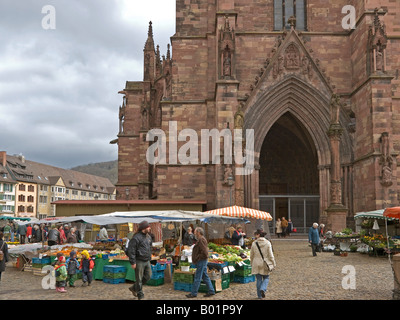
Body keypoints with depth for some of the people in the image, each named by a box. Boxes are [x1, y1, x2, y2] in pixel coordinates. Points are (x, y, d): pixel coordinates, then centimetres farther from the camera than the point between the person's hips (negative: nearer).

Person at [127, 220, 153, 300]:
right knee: (139, 279, 1)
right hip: (139, 261, -8)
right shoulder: (136, 237, -16)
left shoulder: (148, 237, 12)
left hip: (147, 261, 8)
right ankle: (140, 296, 14)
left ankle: (134, 288, 30)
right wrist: (133, 262, -17)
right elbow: (131, 250, -17)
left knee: (148, 276, 13)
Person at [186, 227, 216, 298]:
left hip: (201, 261, -11)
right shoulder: (201, 239, 16)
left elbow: (204, 252, -26)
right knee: (205, 277, 14)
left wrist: (198, 258, -17)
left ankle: (194, 293, 3)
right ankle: (211, 291, 18)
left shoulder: (201, 240, -17)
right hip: (202, 261, 11)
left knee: (197, 278, -3)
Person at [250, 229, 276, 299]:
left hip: (256, 264, 1)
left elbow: (251, 255, 2)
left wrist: (252, 263, 16)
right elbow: (270, 255, -6)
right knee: (266, 278, 15)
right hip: (265, 264, -1)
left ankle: (260, 295, 14)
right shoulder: (267, 243, -8)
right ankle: (263, 289, -10)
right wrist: (273, 263, 5)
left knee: (259, 279, 10)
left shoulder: (254, 243, -6)